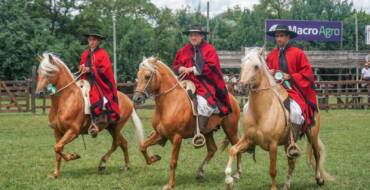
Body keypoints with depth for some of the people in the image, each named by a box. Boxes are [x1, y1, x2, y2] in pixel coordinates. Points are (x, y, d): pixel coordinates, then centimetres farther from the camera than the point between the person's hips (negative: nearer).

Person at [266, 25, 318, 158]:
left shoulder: (298, 53, 2)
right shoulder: (271, 55, 13)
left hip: (293, 90, -4)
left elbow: (307, 73, -1)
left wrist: (290, 77, -12)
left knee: (295, 112, -34)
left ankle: (293, 143, -22)